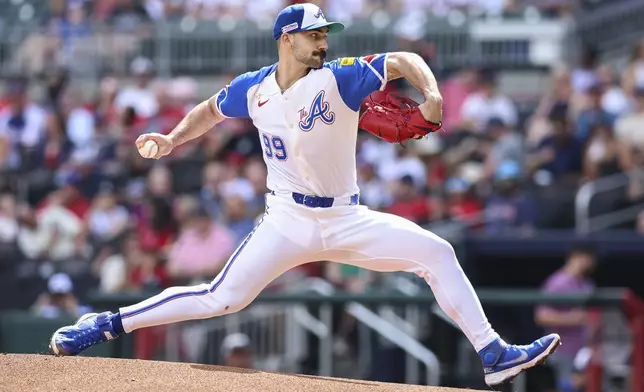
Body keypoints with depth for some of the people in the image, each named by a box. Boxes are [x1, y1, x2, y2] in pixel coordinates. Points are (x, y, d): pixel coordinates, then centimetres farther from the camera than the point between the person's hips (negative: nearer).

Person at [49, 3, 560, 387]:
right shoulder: (253, 90, -2)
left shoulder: (339, 79, -8)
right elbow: (211, 110, 18)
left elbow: (403, 61, -14)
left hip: (347, 222, 1)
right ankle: (107, 325, -2)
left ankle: (493, 355, -5)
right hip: (288, 222, -1)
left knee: (437, 253, -10)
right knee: (221, 299, -12)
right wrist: (173, 140, 3)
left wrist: (431, 94, -32)